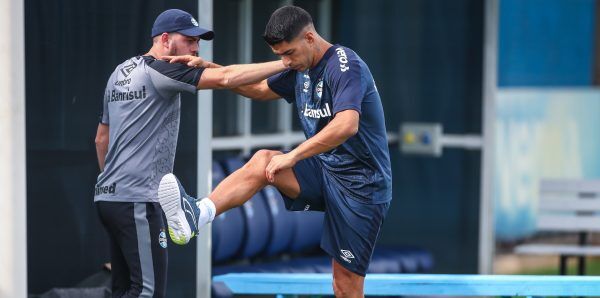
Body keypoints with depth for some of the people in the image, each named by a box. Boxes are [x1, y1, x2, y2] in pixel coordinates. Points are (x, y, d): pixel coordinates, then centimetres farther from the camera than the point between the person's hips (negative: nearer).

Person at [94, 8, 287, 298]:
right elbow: (225, 78, -20)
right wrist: (287, 63, -18)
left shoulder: (121, 73, 17)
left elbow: (102, 138, 25)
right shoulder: (159, 71, -11)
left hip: (109, 197, 10)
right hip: (136, 200, -10)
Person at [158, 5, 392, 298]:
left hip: (361, 184, -7)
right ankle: (197, 214, -38)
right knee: (263, 160, -18)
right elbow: (260, 89, 25)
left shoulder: (345, 65, -19)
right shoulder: (300, 70, 9)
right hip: (323, 171, 7)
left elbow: (347, 125, -35)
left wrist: (293, 156, -37)